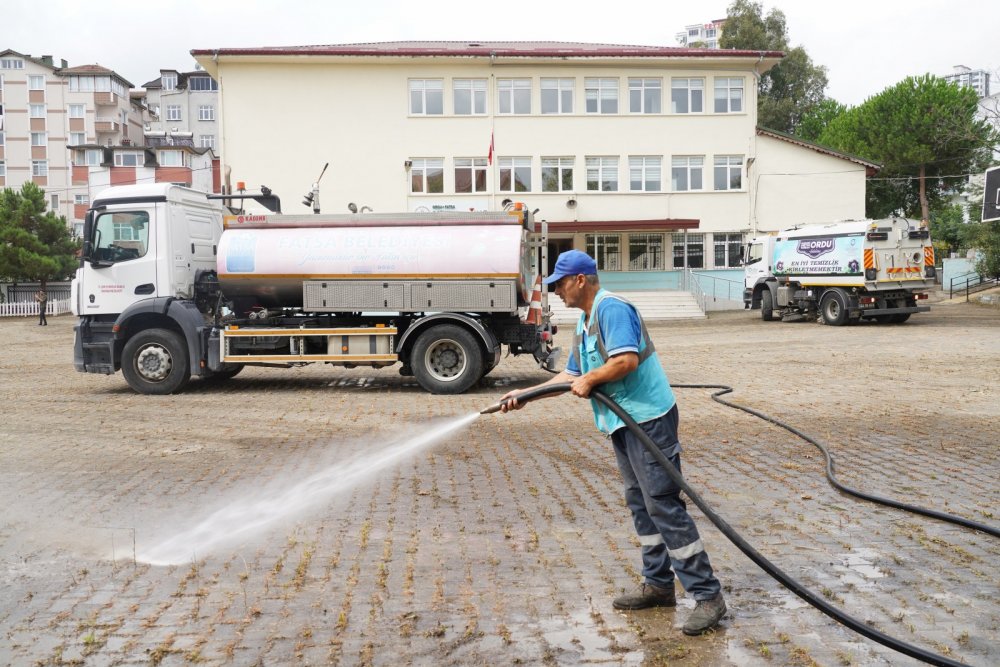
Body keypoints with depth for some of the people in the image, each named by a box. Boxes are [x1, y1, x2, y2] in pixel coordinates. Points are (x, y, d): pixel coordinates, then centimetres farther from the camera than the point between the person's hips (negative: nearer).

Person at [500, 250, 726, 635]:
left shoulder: (611, 308, -14)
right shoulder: (585, 321, 17)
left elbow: (627, 360, -27)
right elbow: (572, 375, 21)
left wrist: (589, 381, -13)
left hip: (648, 418, -10)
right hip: (624, 423, 10)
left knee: (663, 505, -10)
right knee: (640, 503, 13)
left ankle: (707, 595, -5)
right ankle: (658, 584, 22)